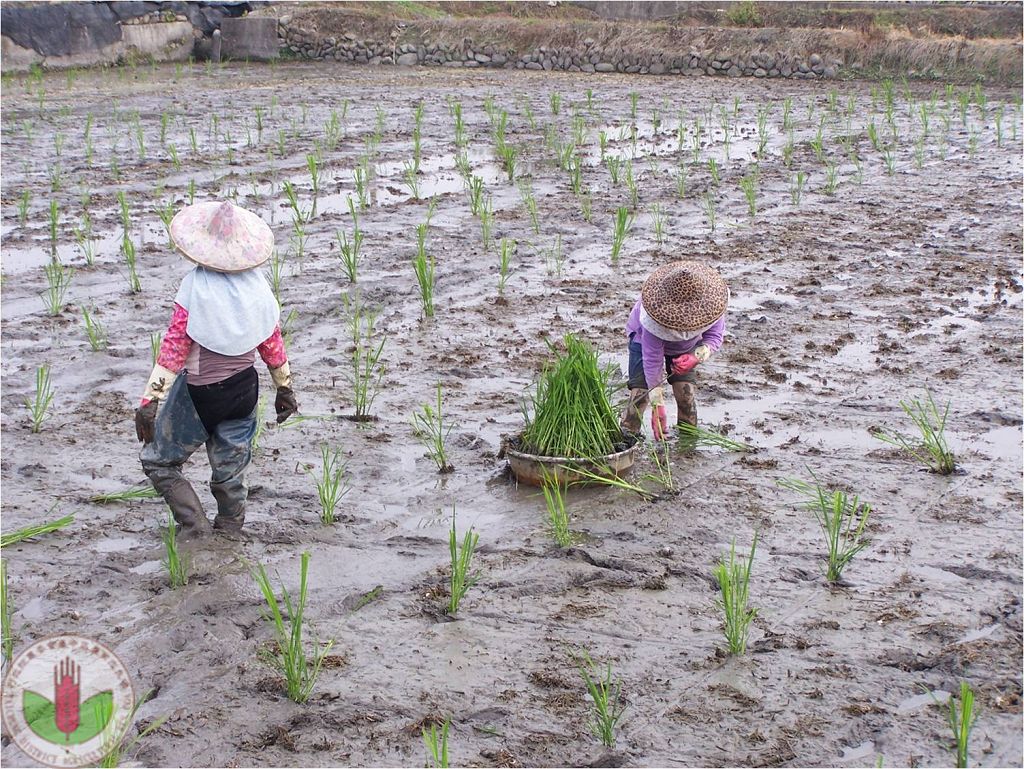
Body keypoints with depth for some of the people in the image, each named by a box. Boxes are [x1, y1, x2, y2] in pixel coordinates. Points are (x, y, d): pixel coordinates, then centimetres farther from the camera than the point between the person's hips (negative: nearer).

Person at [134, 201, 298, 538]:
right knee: (230, 471, 18)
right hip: (244, 390, 5)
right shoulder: (256, 285, -4)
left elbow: (174, 349, -21)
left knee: (158, 462, 12)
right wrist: (284, 387, 19)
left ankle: (196, 529, 5)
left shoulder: (195, 288, -19)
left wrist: (149, 402, -18)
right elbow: (272, 342, 5)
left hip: (199, 395, -5)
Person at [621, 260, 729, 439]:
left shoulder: (709, 304, -35)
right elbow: (652, 360, -37)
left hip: (686, 344, 3)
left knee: (686, 390, -11)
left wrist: (697, 357, -41)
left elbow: (715, 336, -19)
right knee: (640, 389, -18)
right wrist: (657, 407, -37)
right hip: (644, 337, -3)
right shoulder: (654, 320, -43)